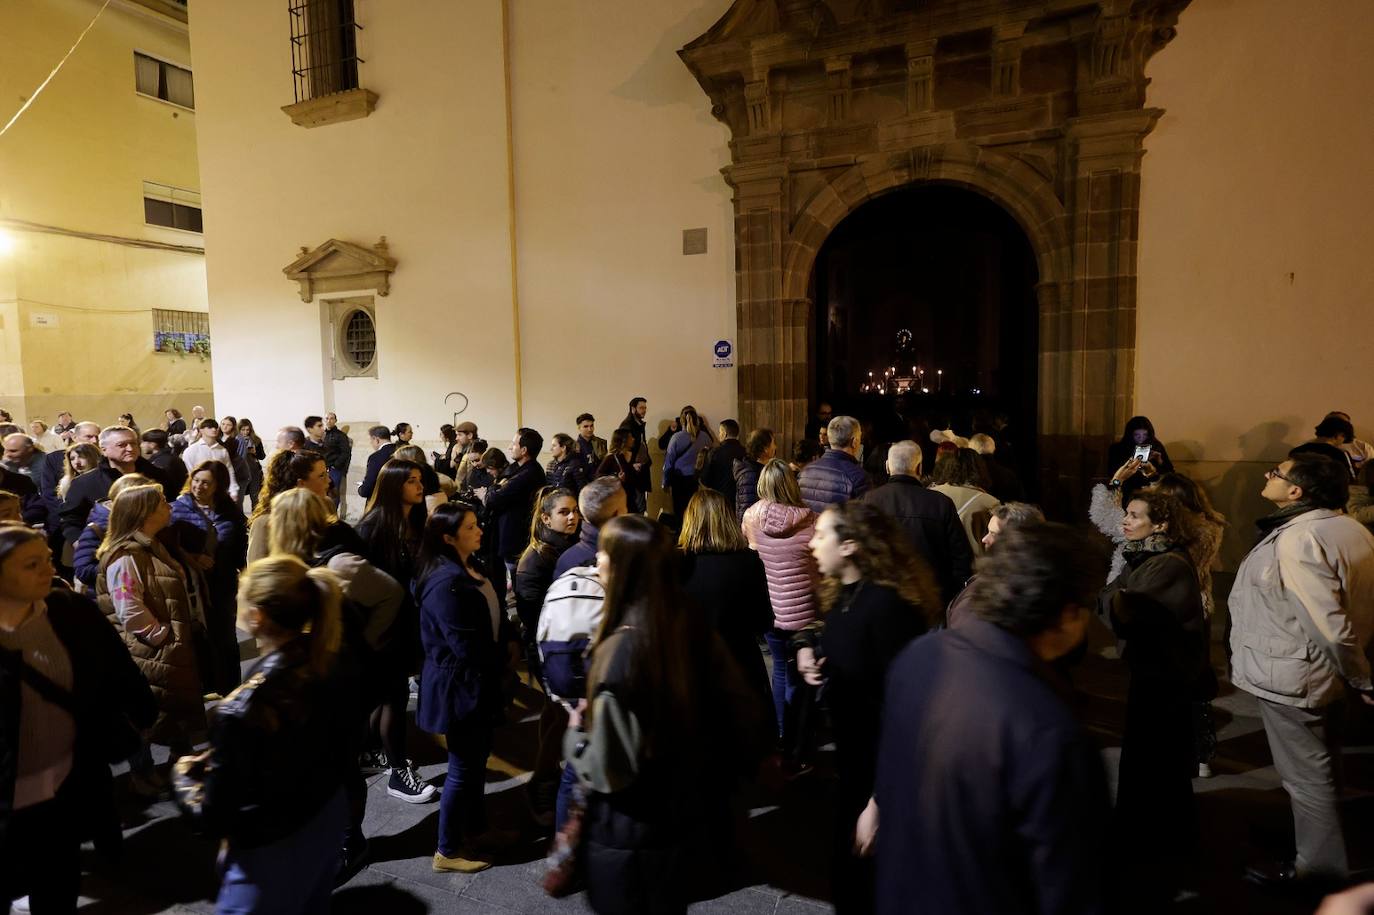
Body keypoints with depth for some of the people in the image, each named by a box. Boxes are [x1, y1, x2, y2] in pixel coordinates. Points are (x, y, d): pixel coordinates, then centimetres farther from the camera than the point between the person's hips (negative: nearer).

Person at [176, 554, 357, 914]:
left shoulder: (243, 709, -31)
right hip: (328, 824, 6)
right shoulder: (332, 669, -12)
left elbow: (215, 818, -18)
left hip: (273, 853, -6)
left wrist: (186, 777, 1)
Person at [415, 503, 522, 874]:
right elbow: (465, 646, -25)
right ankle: (447, 851, 24)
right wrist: (505, 657, -10)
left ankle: (475, 830, 40)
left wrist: (511, 640, -5)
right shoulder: (446, 583, -26)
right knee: (463, 768, 5)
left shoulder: (472, 567, 4)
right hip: (458, 685, -9)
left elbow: (494, 614, 13)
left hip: (477, 681, 9)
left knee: (478, 758, 21)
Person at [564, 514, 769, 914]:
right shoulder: (695, 630, -10)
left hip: (628, 837, -5)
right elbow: (745, 720, -3)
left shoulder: (620, 649, -29)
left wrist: (575, 732, -8)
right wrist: (714, 776, 11)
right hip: (687, 821, 6)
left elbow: (609, 770, -26)